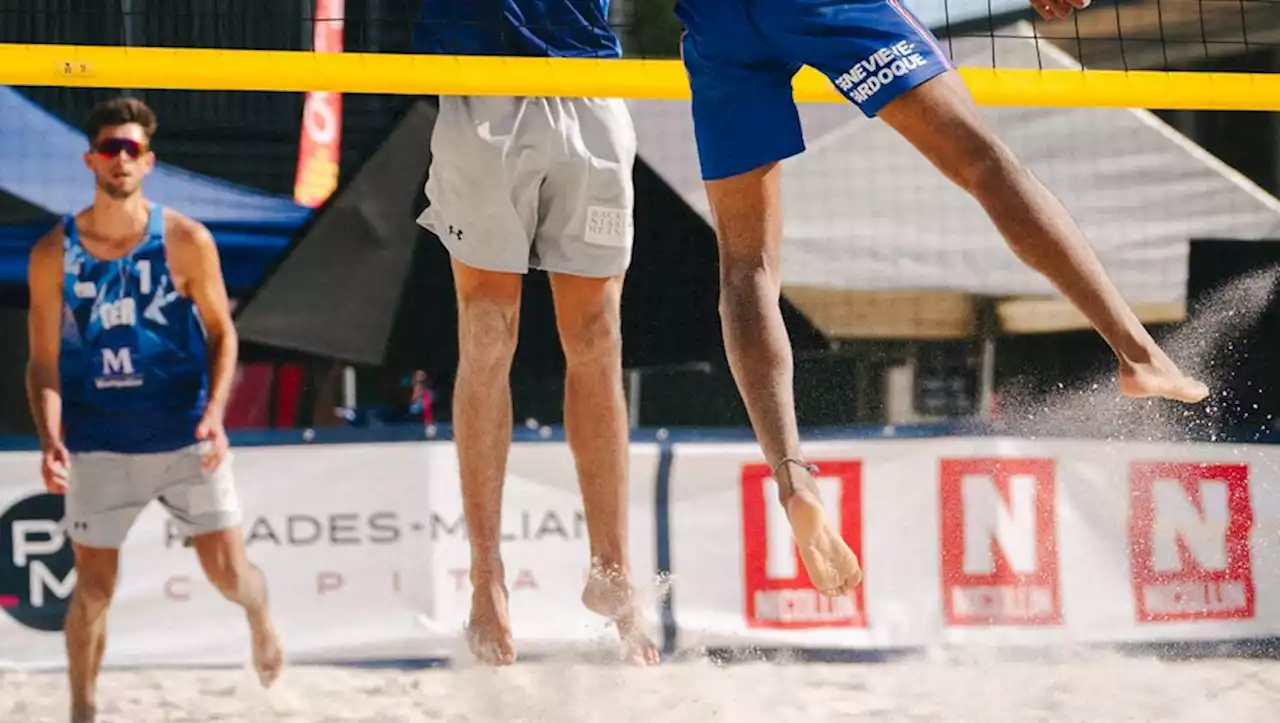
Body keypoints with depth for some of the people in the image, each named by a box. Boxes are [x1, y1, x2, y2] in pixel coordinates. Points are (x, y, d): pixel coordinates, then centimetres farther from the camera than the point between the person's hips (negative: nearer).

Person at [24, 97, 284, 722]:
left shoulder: (186, 242, -5)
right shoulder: (55, 252, -4)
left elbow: (222, 332, 1)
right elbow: (44, 361, -2)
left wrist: (215, 413, -14)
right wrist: (50, 439, -17)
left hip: (186, 438, 0)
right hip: (98, 445, 0)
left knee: (229, 575, 2)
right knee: (92, 592, 2)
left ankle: (260, 618, 39)